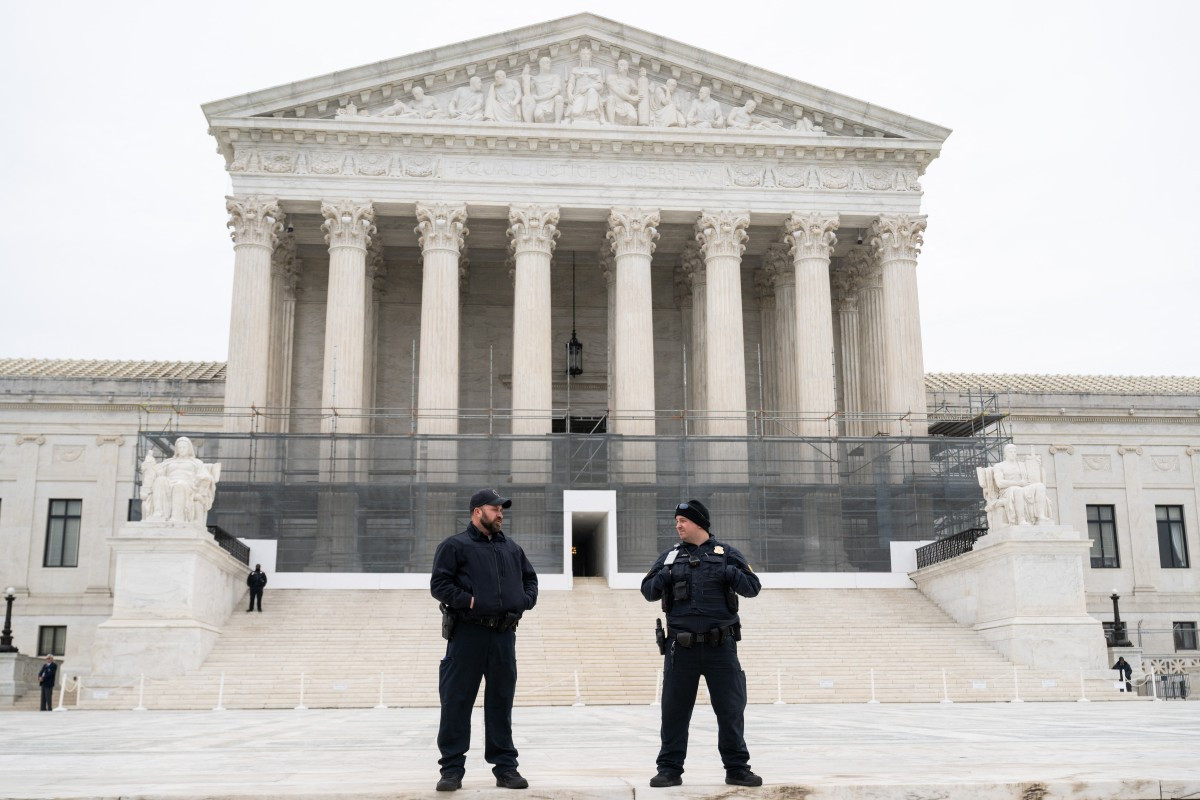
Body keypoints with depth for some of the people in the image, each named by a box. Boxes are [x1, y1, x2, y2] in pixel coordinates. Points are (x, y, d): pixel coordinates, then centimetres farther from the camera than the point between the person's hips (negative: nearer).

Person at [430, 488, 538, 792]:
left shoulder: (512, 548, 17)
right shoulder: (455, 546, 0)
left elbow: (530, 579, 26)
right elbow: (439, 584, -6)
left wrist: (526, 599, 7)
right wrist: (468, 601, -16)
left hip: (504, 634, 5)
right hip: (467, 633, -5)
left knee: (501, 702, 9)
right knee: (456, 702, -1)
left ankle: (505, 767, 16)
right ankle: (452, 769, 7)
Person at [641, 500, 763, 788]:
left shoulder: (725, 554, 4)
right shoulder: (669, 556, 9)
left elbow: (753, 587, 1)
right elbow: (648, 591, 11)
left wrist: (733, 575, -18)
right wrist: (662, 579, -10)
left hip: (721, 646, -1)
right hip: (681, 647, 1)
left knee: (731, 709, 5)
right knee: (674, 710, 5)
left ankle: (737, 768, 16)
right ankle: (670, 769, 14)